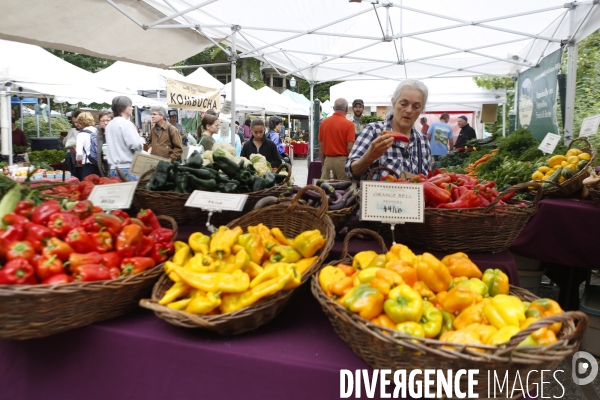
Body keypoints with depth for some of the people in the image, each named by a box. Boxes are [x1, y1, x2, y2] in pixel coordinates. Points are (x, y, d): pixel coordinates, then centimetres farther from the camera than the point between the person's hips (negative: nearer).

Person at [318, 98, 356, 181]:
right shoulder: (348, 124, -8)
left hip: (328, 160, 4)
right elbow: (350, 148, -13)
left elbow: (320, 146, 8)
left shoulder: (324, 123, 5)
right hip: (342, 160, -4)